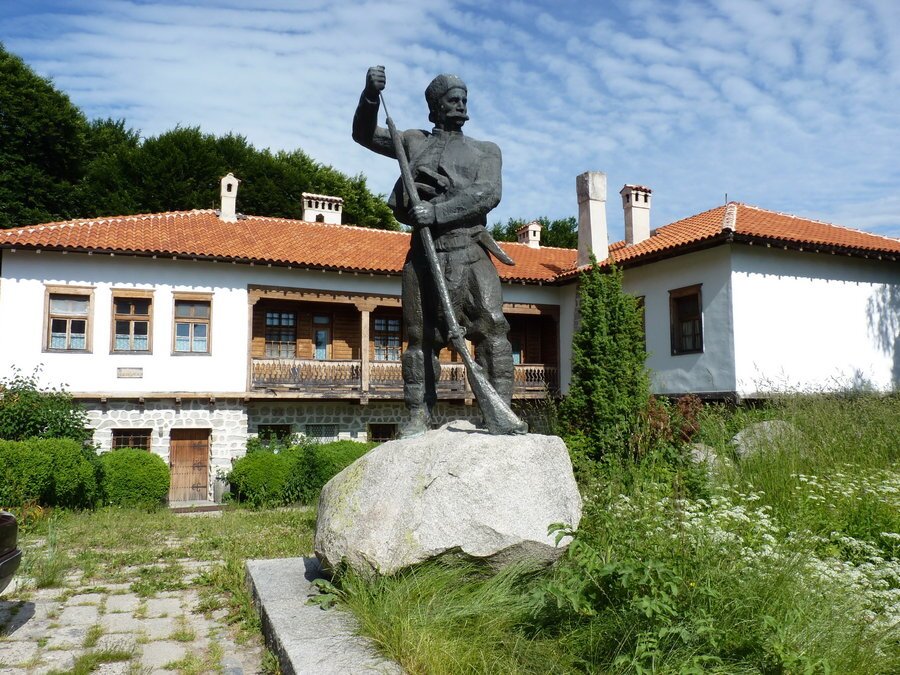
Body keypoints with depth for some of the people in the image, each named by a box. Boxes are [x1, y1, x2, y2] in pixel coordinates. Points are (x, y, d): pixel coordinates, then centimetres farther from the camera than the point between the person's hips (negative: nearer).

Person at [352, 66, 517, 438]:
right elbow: (364, 134, 25)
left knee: (491, 326, -16)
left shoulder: (485, 150, 17)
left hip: (469, 250, -1)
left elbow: (488, 194, -1)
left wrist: (437, 212, -14)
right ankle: (418, 416, 4)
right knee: (420, 336, -1)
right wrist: (370, 95, 6)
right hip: (422, 252, 1)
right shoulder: (414, 141, 23)